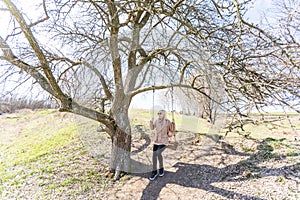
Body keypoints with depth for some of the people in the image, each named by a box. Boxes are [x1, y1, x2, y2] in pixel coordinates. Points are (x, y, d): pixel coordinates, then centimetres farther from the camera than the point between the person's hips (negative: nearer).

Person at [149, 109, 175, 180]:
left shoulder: (167, 122, -9)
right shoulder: (156, 121, 0)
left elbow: (172, 130, -2)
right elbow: (152, 128, 8)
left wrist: (173, 123, -16)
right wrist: (151, 122, -8)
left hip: (164, 141, -4)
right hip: (156, 141, 4)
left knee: (158, 153, -23)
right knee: (154, 155, 0)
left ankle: (161, 168, 4)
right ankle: (154, 172, 20)